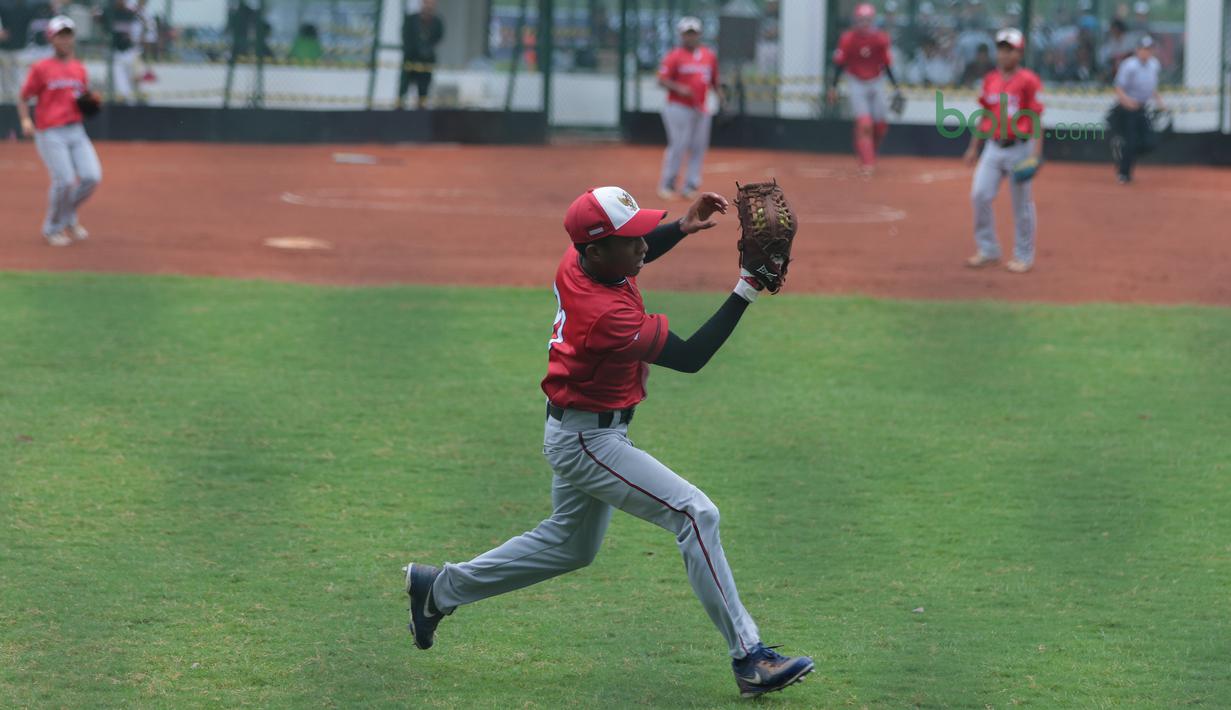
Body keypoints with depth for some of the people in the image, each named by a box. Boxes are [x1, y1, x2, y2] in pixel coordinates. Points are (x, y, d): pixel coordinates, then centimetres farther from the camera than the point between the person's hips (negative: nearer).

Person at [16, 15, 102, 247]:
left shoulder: (79, 69, 14)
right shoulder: (41, 68, -2)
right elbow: (24, 99, 1)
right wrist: (25, 120, -17)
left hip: (76, 131, 5)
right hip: (50, 134, -5)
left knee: (91, 177, -7)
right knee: (64, 181, -15)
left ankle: (68, 218, 20)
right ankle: (52, 229, 9)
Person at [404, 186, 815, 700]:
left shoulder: (578, 260, -7)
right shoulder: (606, 315, -32)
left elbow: (638, 253, 17)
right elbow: (690, 357, -26)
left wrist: (683, 227, -2)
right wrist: (746, 291, -30)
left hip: (574, 430, 10)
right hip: (587, 440, -10)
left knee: (570, 545, 27)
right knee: (696, 514, -15)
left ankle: (439, 589, 37)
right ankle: (748, 658, -16)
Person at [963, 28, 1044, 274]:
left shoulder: (1028, 80, -9)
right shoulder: (991, 79, 9)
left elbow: (1037, 119, -10)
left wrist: (1036, 153, -17)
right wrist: (974, 147, 16)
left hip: (1020, 147, -5)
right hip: (994, 147, 5)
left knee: (1022, 203, 1)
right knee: (979, 195, -3)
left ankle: (1024, 256, 13)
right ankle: (987, 251, 10)